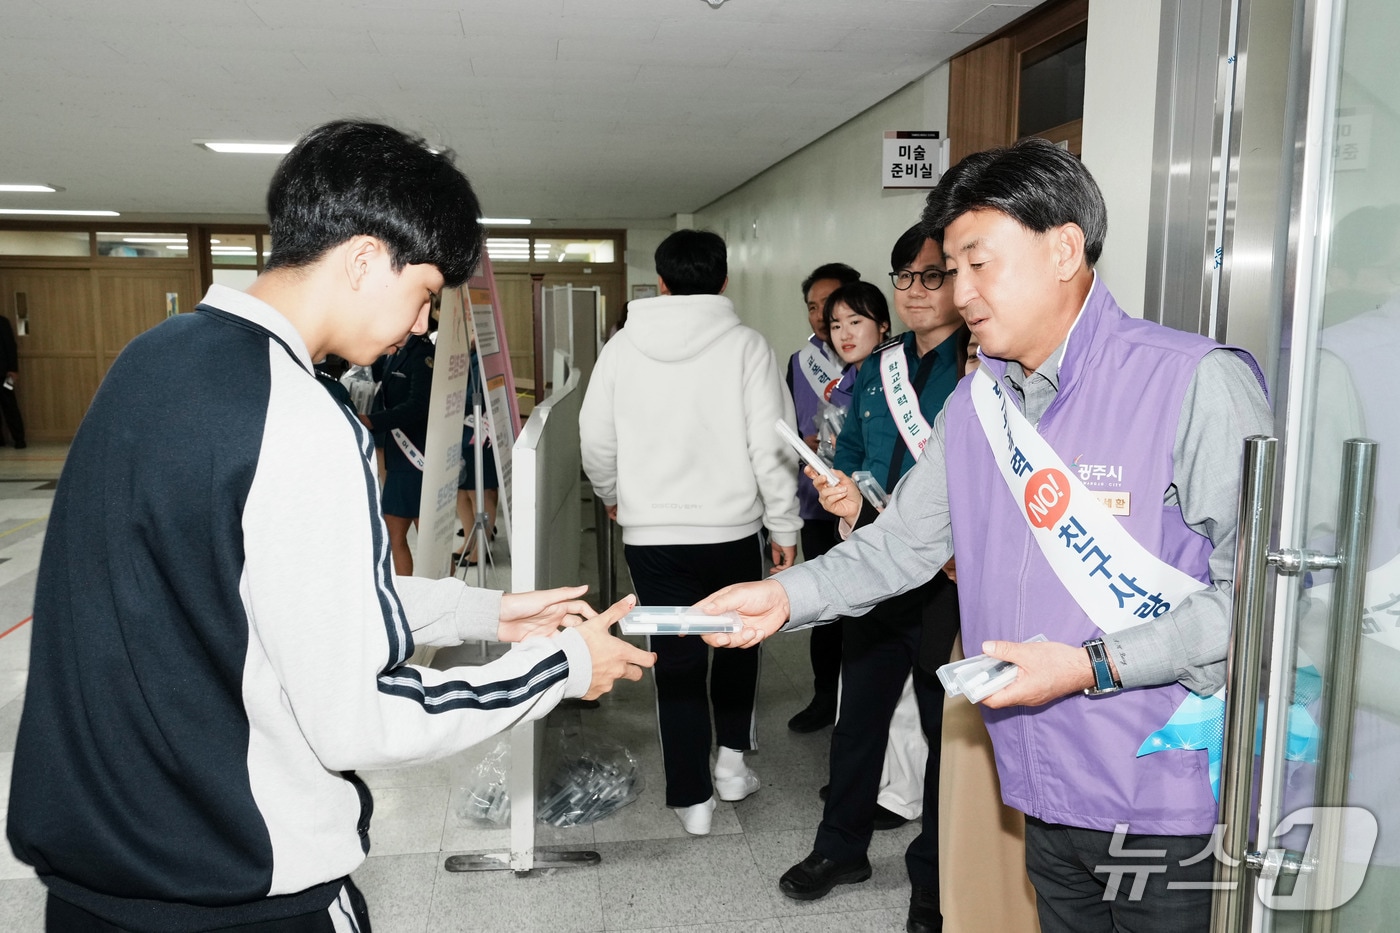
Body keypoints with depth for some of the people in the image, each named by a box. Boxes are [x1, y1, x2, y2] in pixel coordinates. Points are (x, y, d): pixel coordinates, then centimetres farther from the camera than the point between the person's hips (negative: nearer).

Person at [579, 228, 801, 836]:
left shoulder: (623, 346, 0)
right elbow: (771, 446, -10)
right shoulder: (746, 345, -7)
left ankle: (691, 797, 18)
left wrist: (613, 496, 22)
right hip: (733, 530, -1)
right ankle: (731, 759, 25)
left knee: (676, 660, 10)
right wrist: (783, 525, 1)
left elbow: (596, 440, 3)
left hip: (650, 534, 1)